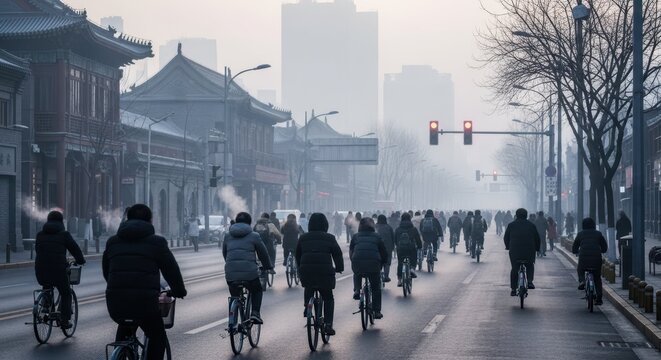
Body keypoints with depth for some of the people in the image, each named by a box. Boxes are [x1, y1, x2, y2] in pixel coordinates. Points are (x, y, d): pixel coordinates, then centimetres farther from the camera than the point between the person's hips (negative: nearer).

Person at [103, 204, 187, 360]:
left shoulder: (112, 242, 16)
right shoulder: (157, 242, 5)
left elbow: (106, 271, 24)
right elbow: (172, 271, 9)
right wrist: (179, 291, 27)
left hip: (115, 302, 4)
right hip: (145, 301, -4)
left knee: (124, 327, 35)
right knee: (157, 337, 18)